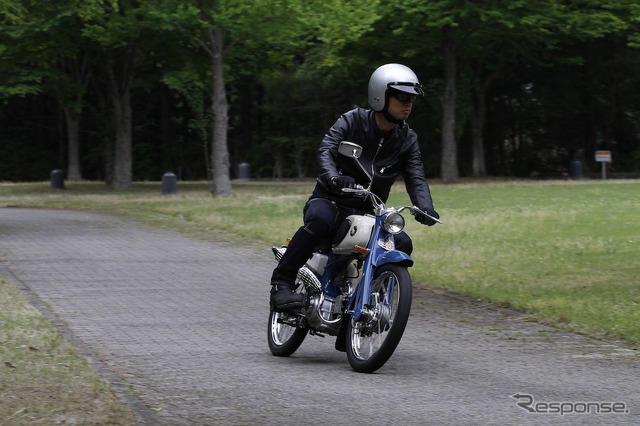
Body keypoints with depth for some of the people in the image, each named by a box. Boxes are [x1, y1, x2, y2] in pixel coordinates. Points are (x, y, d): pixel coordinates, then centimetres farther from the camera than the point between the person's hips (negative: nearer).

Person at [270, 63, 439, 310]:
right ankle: (282, 282, -30)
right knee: (320, 218, -38)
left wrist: (424, 207, -25)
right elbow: (326, 150, -20)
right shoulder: (353, 121, -7)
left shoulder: (407, 139, 6)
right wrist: (333, 177, -43)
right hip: (330, 200, -4)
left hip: (368, 213, 5)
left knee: (402, 244, -19)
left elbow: (415, 177, -3)